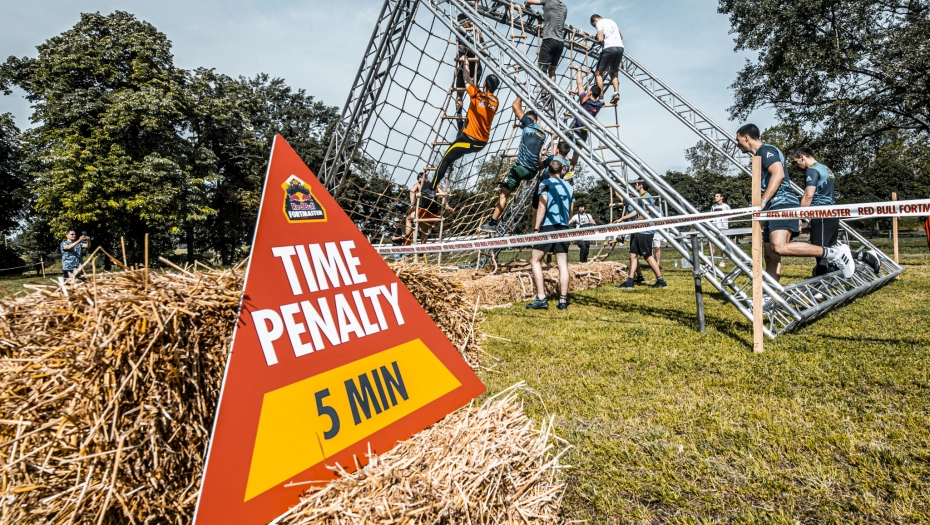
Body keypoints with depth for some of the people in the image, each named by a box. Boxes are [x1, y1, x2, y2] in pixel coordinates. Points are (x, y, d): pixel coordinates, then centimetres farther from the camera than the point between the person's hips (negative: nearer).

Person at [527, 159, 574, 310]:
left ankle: (541, 298, -8)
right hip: (563, 228, 5)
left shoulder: (546, 184, -1)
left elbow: (542, 207, -10)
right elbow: (570, 211, 19)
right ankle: (563, 300, 3)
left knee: (535, 260, 1)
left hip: (548, 226, -5)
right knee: (563, 264, 4)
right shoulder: (569, 186, 15)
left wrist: (536, 228, -10)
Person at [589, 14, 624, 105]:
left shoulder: (599, 23, 5)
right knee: (613, 72, 20)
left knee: (598, 72, 4)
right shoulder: (612, 21, 27)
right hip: (620, 47, 7)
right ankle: (616, 93, -2)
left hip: (609, 47, -7)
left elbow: (600, 39, -10)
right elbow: (621, 36, 37)